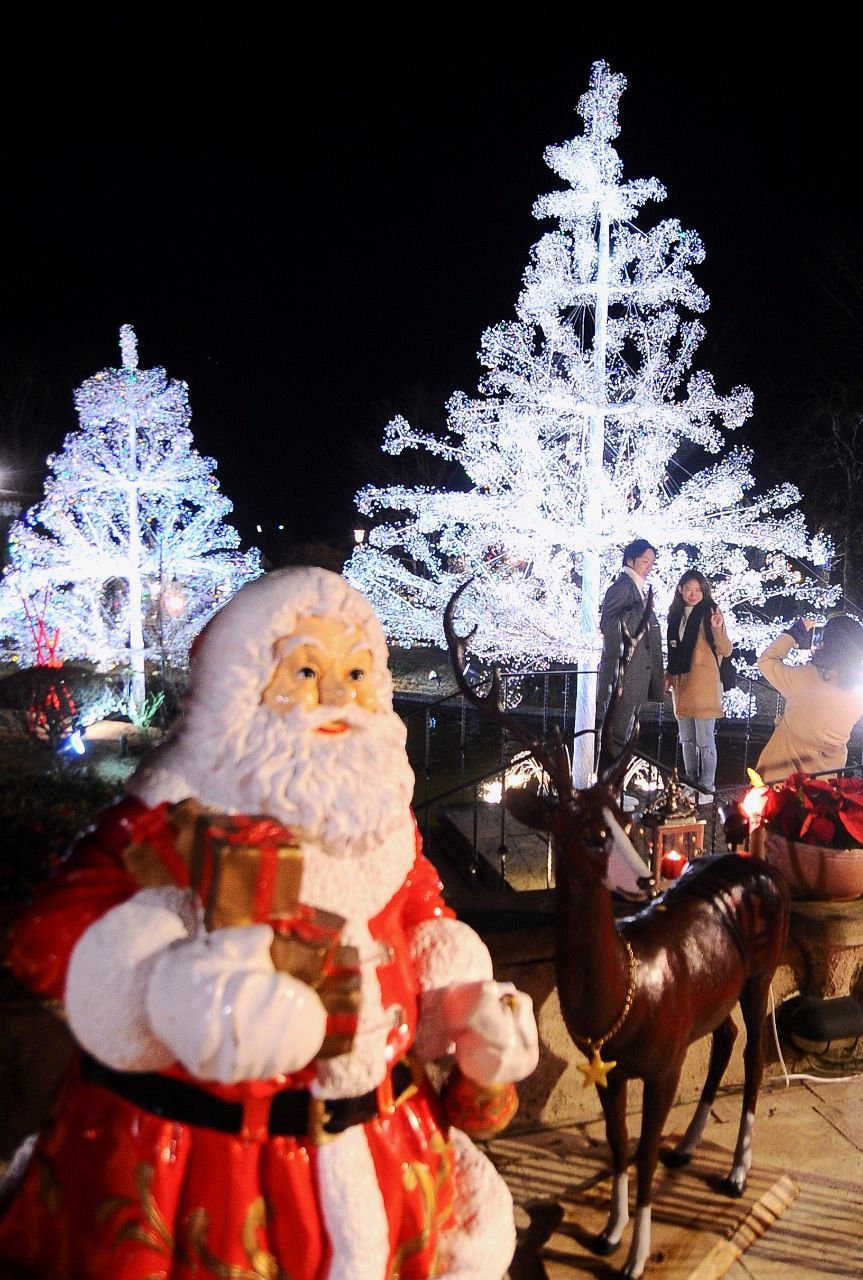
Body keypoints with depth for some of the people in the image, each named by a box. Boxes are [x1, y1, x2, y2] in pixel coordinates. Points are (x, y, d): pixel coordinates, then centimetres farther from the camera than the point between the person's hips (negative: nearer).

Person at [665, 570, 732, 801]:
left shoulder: (708, 613, -7)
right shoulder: (676, 615, 11)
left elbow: (726, 651, -13)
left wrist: (717, 629, -29)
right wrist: (668, 676, 18)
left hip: (703, 685, -7)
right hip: (681, 684, 7)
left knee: (704, 741, -4)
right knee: (687, 740, 14)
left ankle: (706, 788, 1)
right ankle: (691, 785, 23)